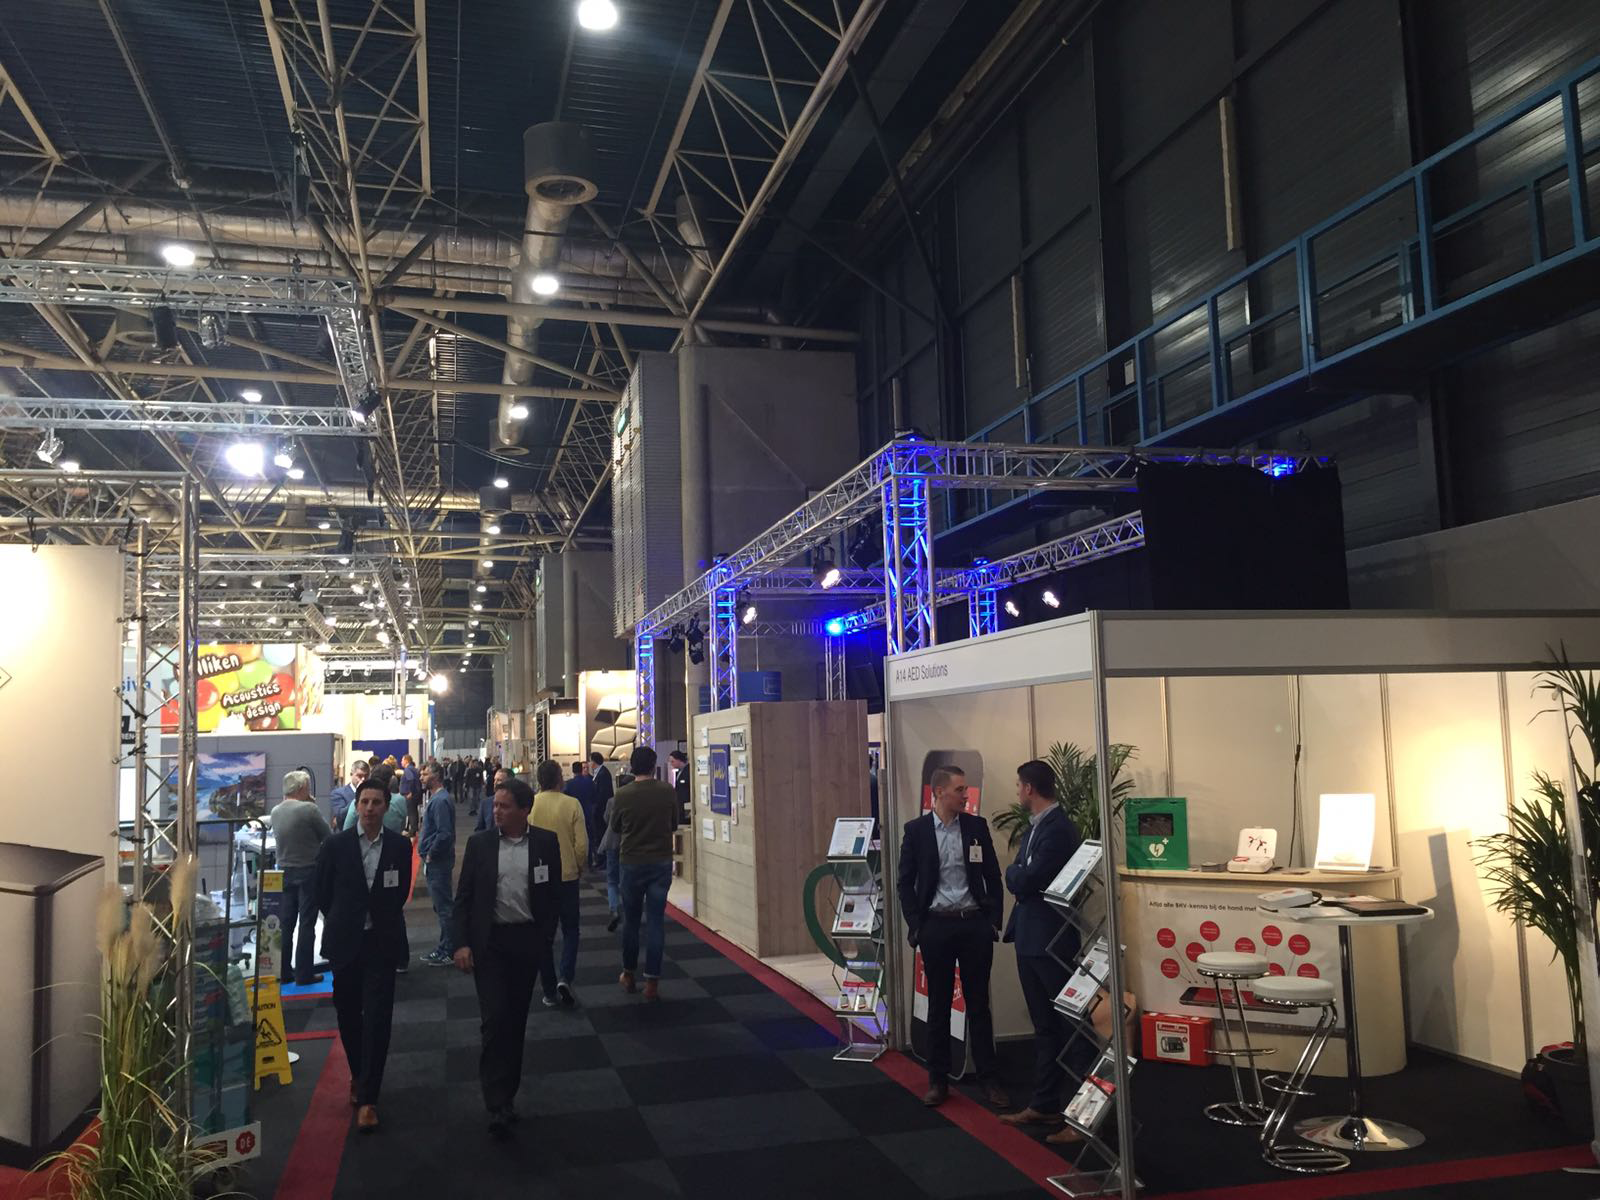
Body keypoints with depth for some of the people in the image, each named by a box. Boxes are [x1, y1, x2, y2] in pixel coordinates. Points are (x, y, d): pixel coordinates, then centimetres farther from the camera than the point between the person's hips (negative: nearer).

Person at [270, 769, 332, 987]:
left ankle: (284, 971, 17)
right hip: (308, 871, -6)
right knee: (306, 924, 0)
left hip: (285, 871, 6)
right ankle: (304, 974, 2)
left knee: (286, 922, 12)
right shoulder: (309, 809, -16)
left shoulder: (275, 811, 4)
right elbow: (328, 836, -9)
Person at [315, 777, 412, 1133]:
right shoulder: (335, 845, -4)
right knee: (348, 1015, 12)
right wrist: (341, 923, 11)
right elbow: (322, 892, 6)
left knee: (377, 1020, -5)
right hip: (345, 943, 1)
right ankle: (358, 1074, 36)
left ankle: (367, 1097, 1)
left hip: (382, 943, -1)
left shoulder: (400, 846, -2)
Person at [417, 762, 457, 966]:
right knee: (441, 906, 17)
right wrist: (428, 853, 13)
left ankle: (448, 951, 4)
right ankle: (445, 947, 26)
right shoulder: (436, 798, 13)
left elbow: (445, 833, -26)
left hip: (438, 862, -11)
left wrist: (430, 854, -16)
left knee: (443, 906, -3)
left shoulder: (440, 801, -19)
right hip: (434, 861, 11)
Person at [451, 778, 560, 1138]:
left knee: (516, 1019, 11)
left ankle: (506, 1093, 26)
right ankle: (498, 1104, -4)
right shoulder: (479, 843, -2)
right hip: (488, 942, -1)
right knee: (495, 1018, -9)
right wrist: (461, 943, -6)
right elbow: (464, 896, 2)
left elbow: (552, 895, 3)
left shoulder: (546, 842, -2)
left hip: (527, 941, 1)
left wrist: (546, 940, 0)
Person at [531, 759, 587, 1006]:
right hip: (567, 876, -1)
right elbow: (582, 843, -10)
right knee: (570, 930, 14)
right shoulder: (572, 804, -11)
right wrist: (579, 867, 8)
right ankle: (565, 978, -7)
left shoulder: (528, 805, -7)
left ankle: (549, 992, 16)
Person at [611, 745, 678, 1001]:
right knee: (656, 921, 4)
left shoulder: (622, 794, -12)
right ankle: (652, 981, 4)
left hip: (631, 863, 0)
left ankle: (628, 974, 27)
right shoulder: (667, 792, -9)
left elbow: (615, 825, 5)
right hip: (661, 862, 0)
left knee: (631, 920, 15)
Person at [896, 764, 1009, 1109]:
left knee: (978, 1003, 7)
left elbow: (993, 876, 6)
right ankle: (938, 1080, 18)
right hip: (936, 925, -1)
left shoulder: (977, 825, 2)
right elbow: (906, 882, 1)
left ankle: (987, 1079, 15)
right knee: (938, 1005, 8)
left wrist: (994, 920, 1)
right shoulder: (916, 829, -2)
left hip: (975, 924, 1)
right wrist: (914, 925, -6)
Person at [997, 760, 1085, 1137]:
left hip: (1053, 941, -9)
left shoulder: (1059, 829, -19)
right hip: (1030, 938, 9)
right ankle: (1045, 1104, 25)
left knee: (1069, 1024, 0)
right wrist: (1019, 874, -5)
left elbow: (1024, 881, -22)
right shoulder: (1034, 827, 12)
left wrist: (1013, 872, -3)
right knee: (1044, 1026, 16)